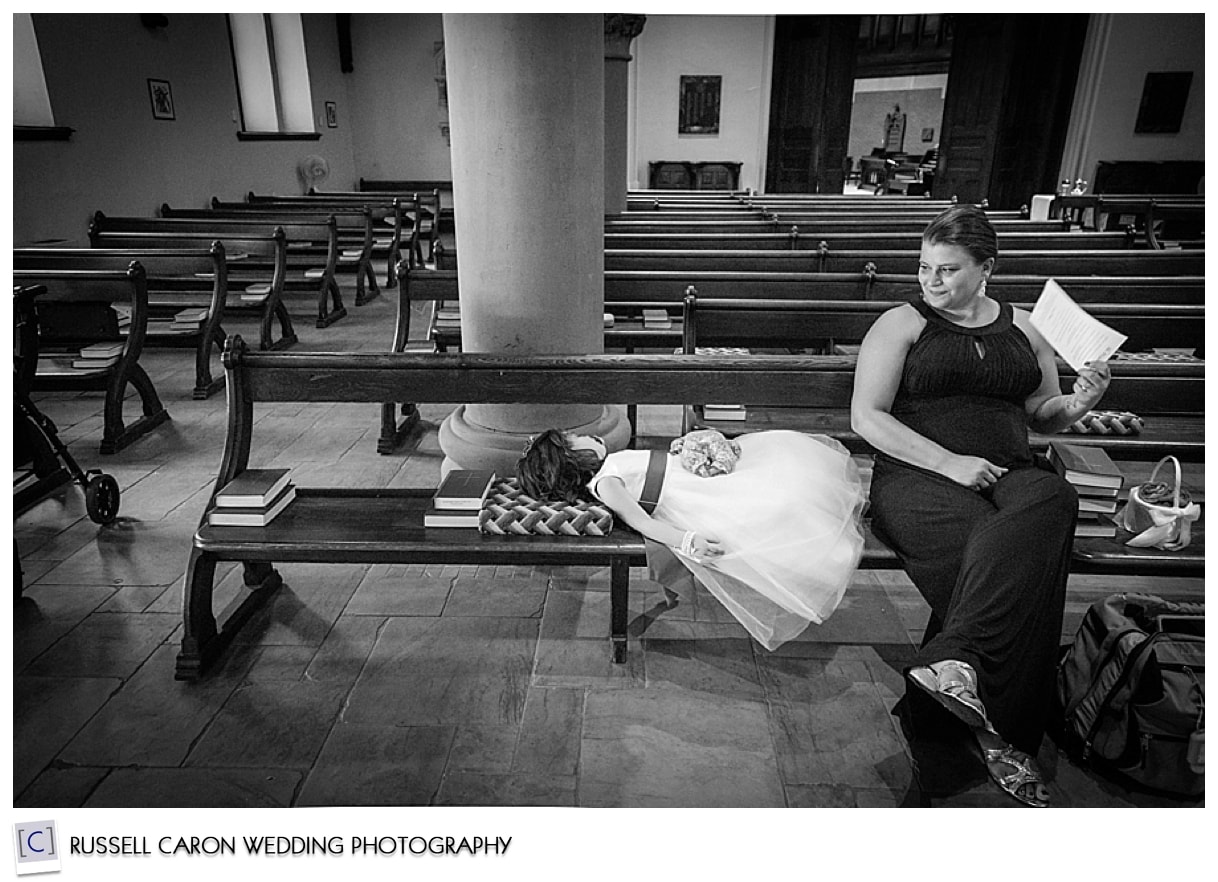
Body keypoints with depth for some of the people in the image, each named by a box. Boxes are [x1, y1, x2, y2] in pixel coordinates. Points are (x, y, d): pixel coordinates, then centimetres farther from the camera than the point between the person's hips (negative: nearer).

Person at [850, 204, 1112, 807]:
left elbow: (1042, 416, 29)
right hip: (918, 475, -3)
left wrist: (1077, 404, 4)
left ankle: (955, 659, -42)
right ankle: (1002, 735, -31)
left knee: (1051, 499, -35)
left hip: (1013, 471, 4)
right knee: (1008, 555, -34)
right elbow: (866, 417, -2)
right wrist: (950, 463, -12)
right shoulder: (902, 324, 8)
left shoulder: (1023, 328, 21)